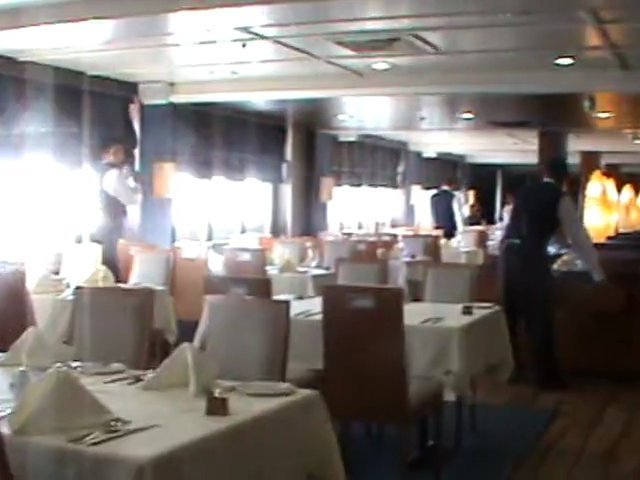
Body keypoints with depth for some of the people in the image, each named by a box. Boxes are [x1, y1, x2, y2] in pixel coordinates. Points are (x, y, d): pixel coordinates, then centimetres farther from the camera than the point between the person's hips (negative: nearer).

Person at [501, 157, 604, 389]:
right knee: (539, 318, 3)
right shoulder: (560, 199, 4)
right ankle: (545, 376, 9)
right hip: (531, 257, -6)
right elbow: (578, 236, 4)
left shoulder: (524, 192, 20)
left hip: (509, 253, 6)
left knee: (510, 314, 16)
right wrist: (597, 273, 10)